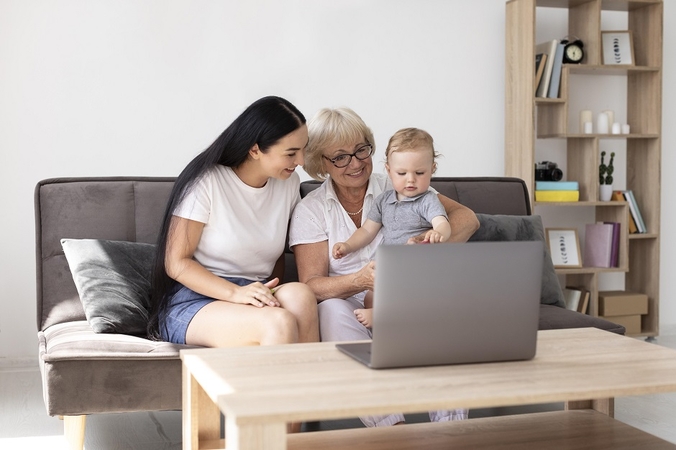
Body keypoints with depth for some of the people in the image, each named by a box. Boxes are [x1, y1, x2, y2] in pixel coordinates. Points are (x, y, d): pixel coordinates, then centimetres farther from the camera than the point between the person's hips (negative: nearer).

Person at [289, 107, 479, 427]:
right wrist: (360, 281, -27)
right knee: (332, 309, -35)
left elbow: (467, 218, -3)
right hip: (350, 310, -1)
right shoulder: (310, 210, 4)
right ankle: (390, 428, -38)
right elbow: (311, 286, -6)